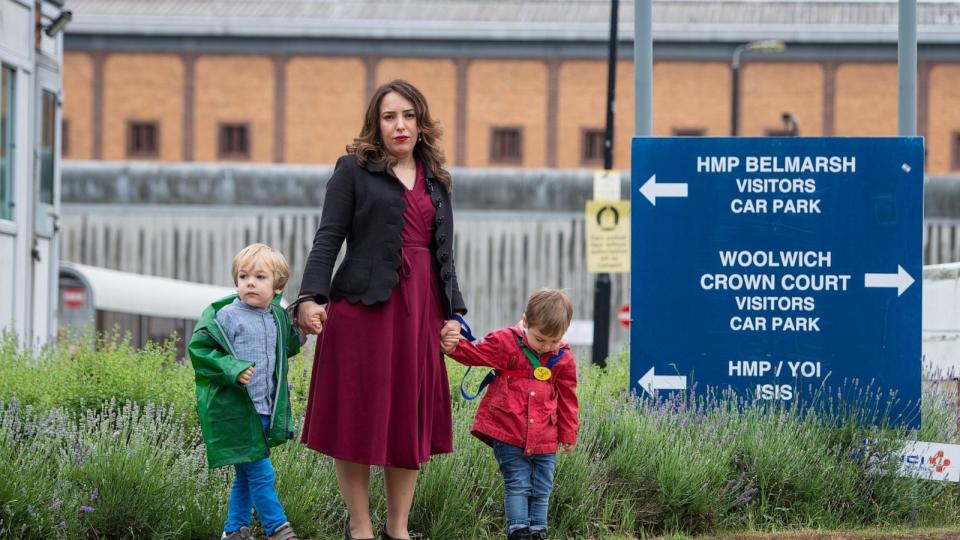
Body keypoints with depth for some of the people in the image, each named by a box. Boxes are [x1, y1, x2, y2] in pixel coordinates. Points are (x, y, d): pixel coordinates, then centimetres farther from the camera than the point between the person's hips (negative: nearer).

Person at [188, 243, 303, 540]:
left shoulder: (278, 318, 9)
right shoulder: (227, 316, -11)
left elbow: (286, 349, 25)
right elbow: (199, 349, -11)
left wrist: (299, 331, 5)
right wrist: (233, 369, -23)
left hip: (264, 411, 7)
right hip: (234, 411, -7)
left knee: (247, 476, 16)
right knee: (261, 473, -8)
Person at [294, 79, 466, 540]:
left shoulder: (435, 180, 17)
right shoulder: (354, 170, 1)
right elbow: (328, 238, -7)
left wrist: (452, 312, 10)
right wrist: (310, 298, -19)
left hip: (421, 310, 5)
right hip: (364, 307, -5)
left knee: (411, 420, 6)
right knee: (359, 417, -1)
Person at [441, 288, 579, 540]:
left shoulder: (563, 359, 2)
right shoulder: (504, 342, -6)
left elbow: (567, 399, 10)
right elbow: (476, 353, 0)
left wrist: (568, 433, 13)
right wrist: (455, 347, -21)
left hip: (544, 437, 3)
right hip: (508, 432, -3)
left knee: (542, 488, 9)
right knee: (517, 485, -6)